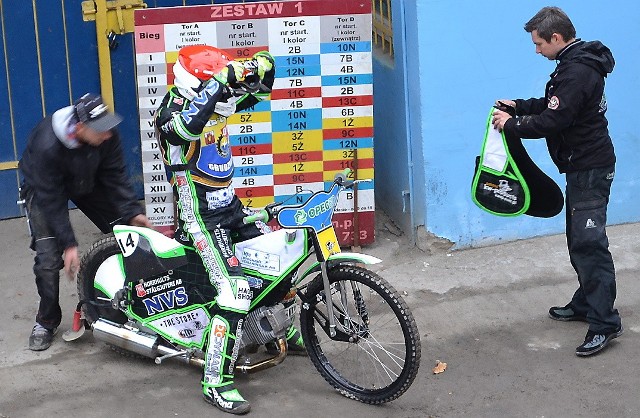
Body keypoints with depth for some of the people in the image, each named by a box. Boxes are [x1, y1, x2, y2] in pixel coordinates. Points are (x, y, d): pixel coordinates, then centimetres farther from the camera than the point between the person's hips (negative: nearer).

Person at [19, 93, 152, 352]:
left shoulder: (107, 135, -26)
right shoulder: (48, 145, -39)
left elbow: (115, 176, -16)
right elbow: (51, 199, -32)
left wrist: (132, 212, -28)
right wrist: (68, 244, -32)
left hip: (88, 182, 5)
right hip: (43, 188, -4)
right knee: (49, 257, -15)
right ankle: (46, 322, 4)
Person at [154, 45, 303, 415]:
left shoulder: (218, 102, 5)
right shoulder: (174, 111, -19)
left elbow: (259, 91, 14)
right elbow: (189, 125, -45)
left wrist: (261, 65, -9)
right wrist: (220, 80, -44)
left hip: (231, 207, 9)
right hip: (202, 218, -9)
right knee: (236, 290, -22)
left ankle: (286, 331, 41)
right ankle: (216, 383, -16)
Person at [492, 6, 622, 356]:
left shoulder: (577, 72, -22)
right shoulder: (576, 63, 11)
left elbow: (552, 121, -24)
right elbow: (554, 105, 22)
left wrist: (511, 125, -11)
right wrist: (518, 107, 10)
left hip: (590, 169, -11)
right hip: (583, 166, 11)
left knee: (589, 243, -12)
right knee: (580, 241, 18)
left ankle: (604, 322, -12)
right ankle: (585, 304, 29)